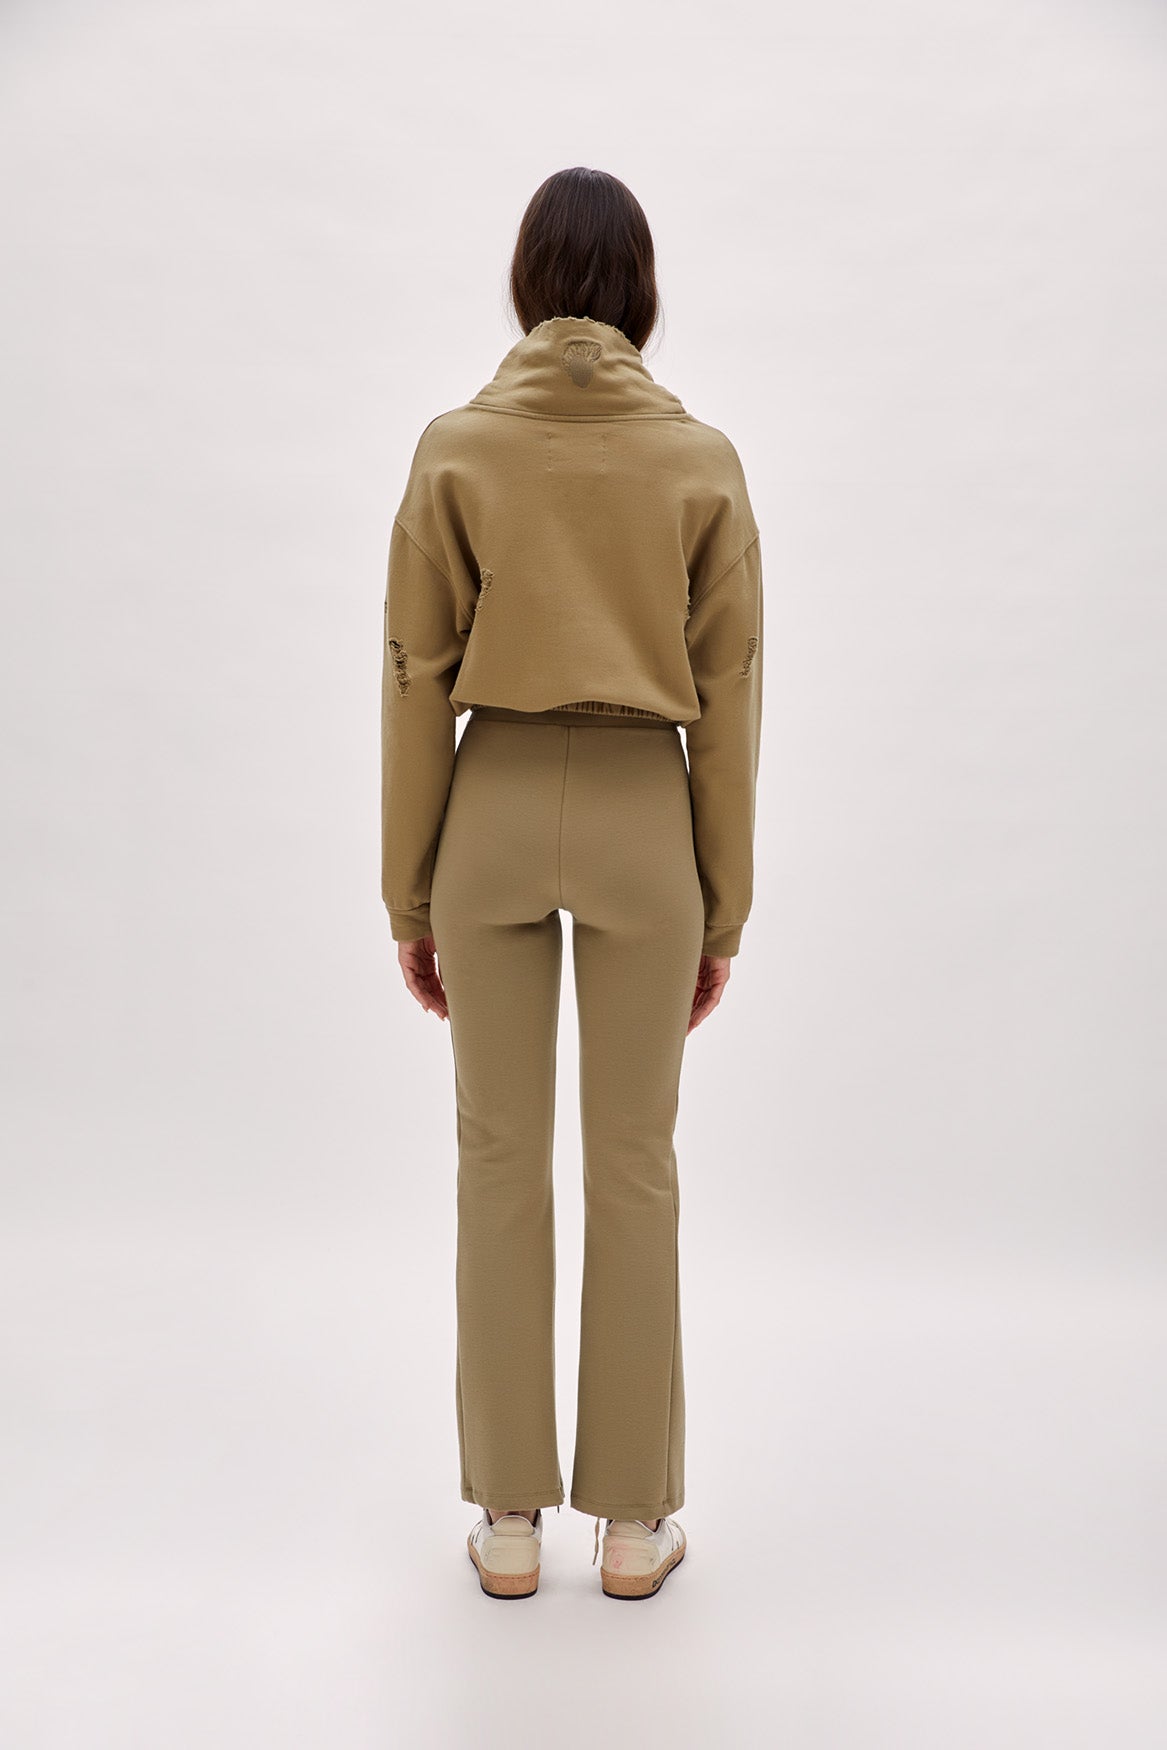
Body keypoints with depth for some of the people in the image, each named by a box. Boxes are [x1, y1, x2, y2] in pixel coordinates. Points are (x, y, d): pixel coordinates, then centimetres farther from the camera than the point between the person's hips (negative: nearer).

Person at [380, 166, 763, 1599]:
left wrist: (410, 894, 5)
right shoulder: (701, 458, 0)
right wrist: (724, 905, 6)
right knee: (634, 1165, 9)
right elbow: (727, 697, -1)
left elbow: (418, 683, -2)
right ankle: (634, 1519, 23)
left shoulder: (456, 447, -1)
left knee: (501, 1156, 11)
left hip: (494, 810, 1)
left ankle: (509, 1517, 23)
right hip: (644, 816, 0)